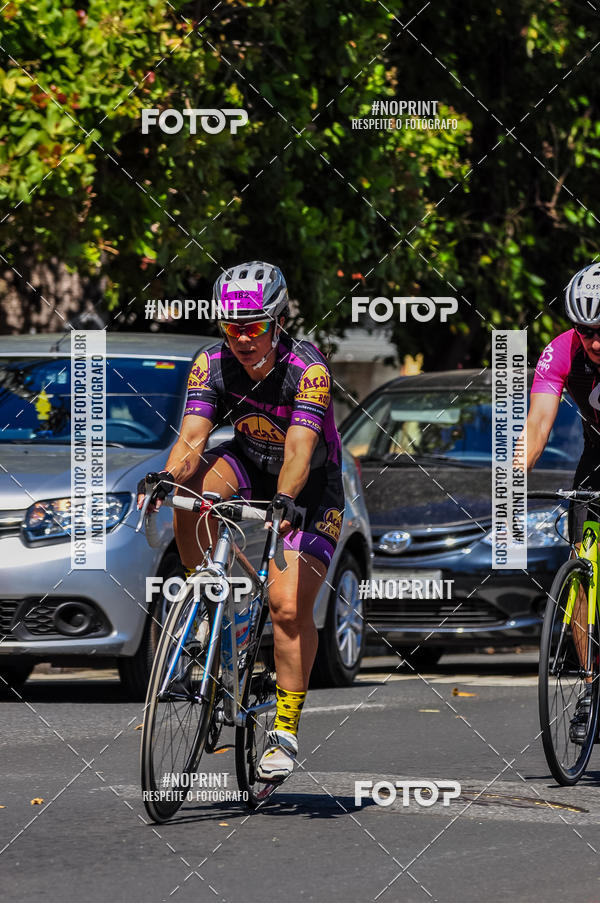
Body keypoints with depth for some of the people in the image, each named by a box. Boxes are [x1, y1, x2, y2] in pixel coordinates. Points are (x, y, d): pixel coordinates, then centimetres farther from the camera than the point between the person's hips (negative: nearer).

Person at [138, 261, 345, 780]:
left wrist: (284, 501, -56)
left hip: (310, 489, -4)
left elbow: (299, 449, -38)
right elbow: (193, 437, -25)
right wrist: (166, 478, -45)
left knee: (290, 606, -17)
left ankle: (286, 731, -6)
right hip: (250, 469, 4)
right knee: (195, 485, -31)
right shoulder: (213, 366, -15)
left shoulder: (308, 369, -27)